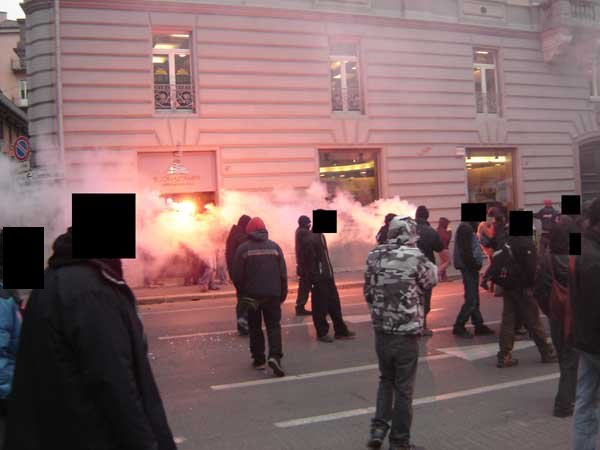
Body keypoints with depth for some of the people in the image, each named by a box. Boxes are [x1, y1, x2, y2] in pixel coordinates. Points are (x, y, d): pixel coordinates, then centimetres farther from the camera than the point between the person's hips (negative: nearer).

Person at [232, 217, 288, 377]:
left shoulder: (243, 248, -5)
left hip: (252, 295, -1)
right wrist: (282, 295, 10)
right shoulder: (274, 247, 2)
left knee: (255, 328, 11)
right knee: (274, 325, 4)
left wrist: (242, 293, 11)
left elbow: (237, 276, -5)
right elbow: (283, 274, 2)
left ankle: (259, 360, 13)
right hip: (272, 295, 1)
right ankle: (275, 356, -14)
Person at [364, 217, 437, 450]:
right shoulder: (416, 257, -14)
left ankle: (379, 427, 17)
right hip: (406, 331, -4)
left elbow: (368, 291, 8)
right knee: (403, 387, 9)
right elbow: (431, 281, 4)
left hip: (381, 330, 4)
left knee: (386, 379, 24)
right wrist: (430, 264, 20)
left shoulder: (375, 256, 0)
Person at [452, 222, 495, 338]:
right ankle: (458, 327, -2)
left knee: (474, 298, 14)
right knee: (471, 300, -8)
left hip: (470, 268, 10)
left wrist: (475, 265, 8)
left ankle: (478, 325, 21)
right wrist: (473, 265, -18)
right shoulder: (465, 228, -16)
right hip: (468, 268, -10)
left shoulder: (469, 228, 15)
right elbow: (465, 251, -23)